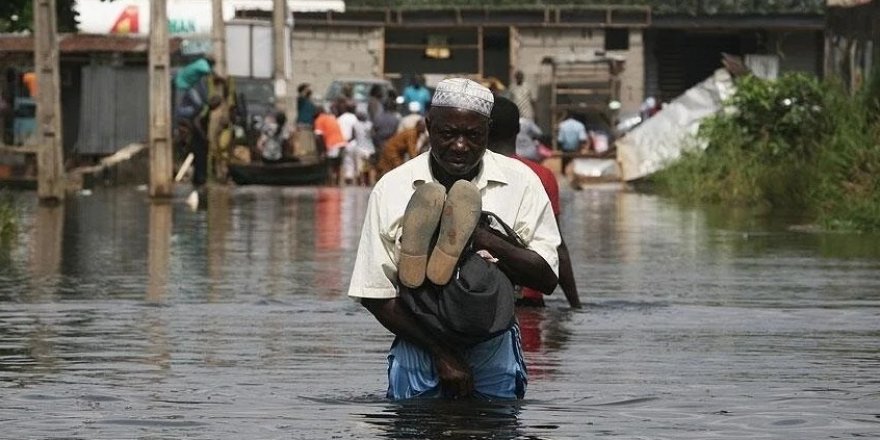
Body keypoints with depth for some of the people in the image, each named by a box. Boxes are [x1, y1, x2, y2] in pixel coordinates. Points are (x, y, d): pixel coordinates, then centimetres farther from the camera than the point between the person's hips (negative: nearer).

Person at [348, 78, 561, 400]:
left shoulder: (520, 183, 0)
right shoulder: (392, 189, -2)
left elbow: (547, 278, -6)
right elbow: (375, 296, -5)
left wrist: (484, 239, -20)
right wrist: (441, 353, -13)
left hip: (493, 347, 0)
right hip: (420, 344, 0)